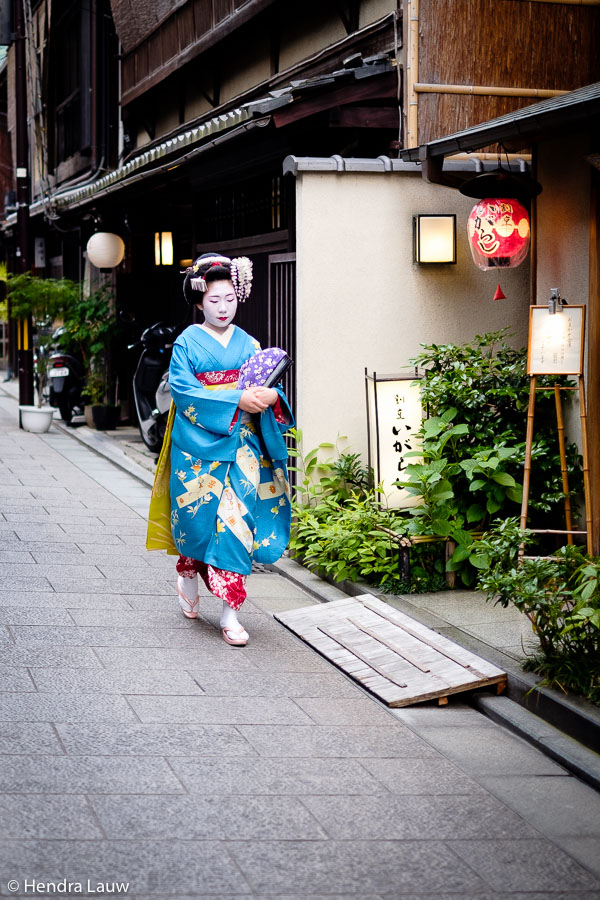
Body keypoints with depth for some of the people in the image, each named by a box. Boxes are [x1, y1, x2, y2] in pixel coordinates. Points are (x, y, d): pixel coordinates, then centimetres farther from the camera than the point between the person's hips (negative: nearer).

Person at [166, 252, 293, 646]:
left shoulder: (248, 344, 12)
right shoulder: (188, 343, 0)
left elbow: (268, 385, 9)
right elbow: (182, 389, -12)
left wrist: (271, 397, -16)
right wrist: (236, 400, -21)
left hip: (242, 445, 3)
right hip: (200, 444, -3)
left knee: (237, 519, -4)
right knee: (201, 517, -1)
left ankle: (230, 614, -1)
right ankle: (188, 572, 32)